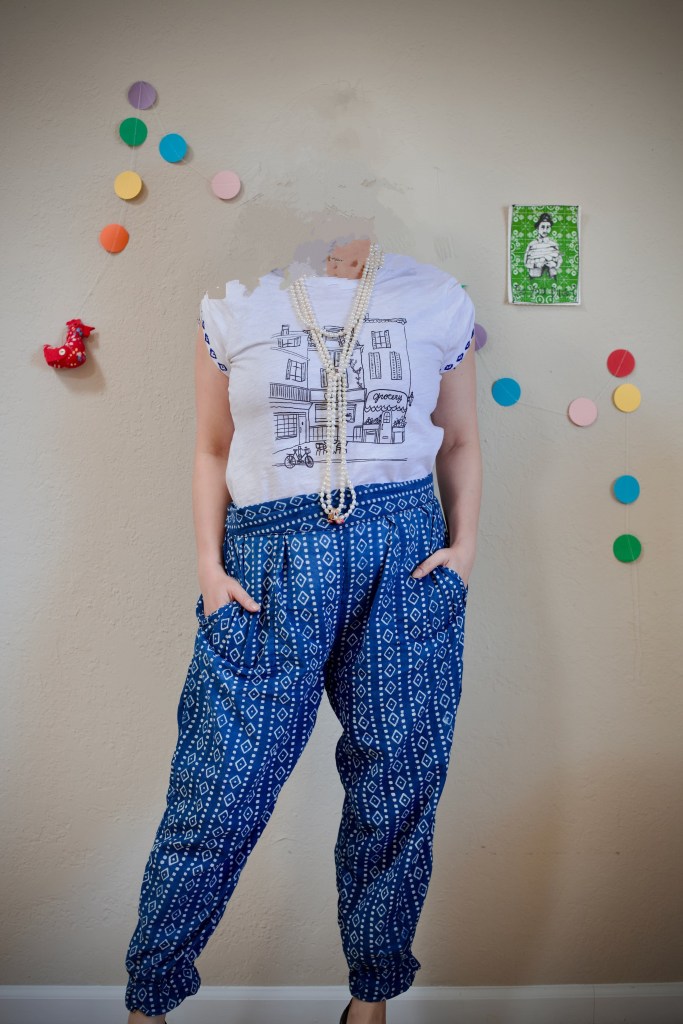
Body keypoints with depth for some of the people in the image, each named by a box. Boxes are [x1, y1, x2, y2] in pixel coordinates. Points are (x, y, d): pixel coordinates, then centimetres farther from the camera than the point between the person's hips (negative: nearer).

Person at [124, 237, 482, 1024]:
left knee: (399, 788, 9)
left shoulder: (438, 299, 10)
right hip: (270, 566, -1)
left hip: (407, 561, 2)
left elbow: (460, 443, 16)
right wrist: (209, 564, 1)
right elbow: (212, 449, 10)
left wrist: (464, 542, 3)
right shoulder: (238, 301, 7)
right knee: (220, 792, 1)